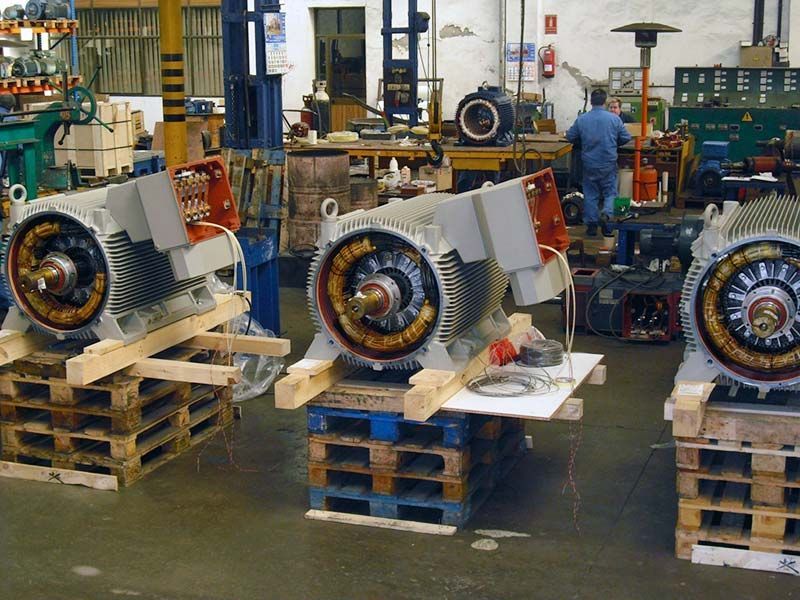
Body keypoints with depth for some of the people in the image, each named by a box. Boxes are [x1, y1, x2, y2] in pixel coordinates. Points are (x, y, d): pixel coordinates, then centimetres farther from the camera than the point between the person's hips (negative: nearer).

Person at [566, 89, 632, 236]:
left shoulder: (581, 119, -5)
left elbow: (570, 137, 5)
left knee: (590, 194, 11)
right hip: (609, 164, -1)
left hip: (589, 163, 1)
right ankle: (607, 214, -15)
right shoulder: (614, 119, -8)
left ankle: (591, 224, 14)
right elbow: (626, 138, 0)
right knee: (610, 192, 10)